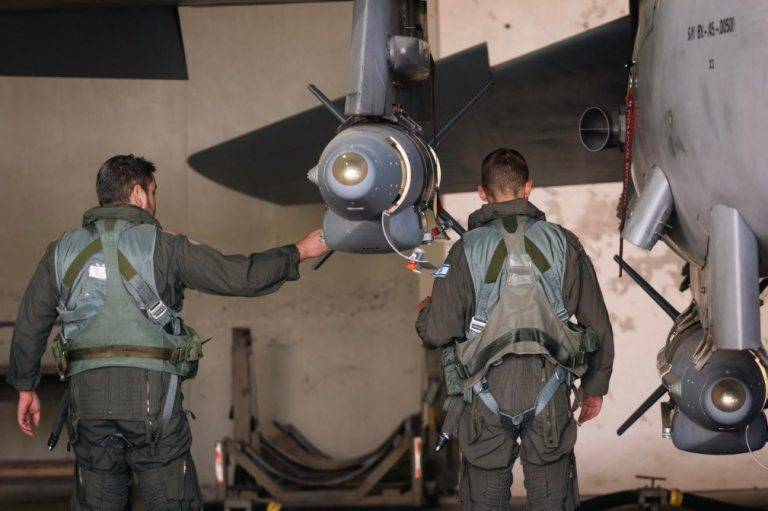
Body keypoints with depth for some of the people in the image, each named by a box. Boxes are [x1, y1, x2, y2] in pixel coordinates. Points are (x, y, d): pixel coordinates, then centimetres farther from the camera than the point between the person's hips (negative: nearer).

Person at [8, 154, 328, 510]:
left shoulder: (63, 250, 11)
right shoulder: (162, 247, 1)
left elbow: (29, 325, 14)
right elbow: (239, 277, 0)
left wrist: (25, 387, 25)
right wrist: (299, 252, 13)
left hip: (87, 392, 3)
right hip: (151, 391, -3)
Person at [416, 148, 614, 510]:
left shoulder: (466, 251, -6)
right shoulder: (561, 243, -1)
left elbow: (438, 331, -9)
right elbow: (597, 324, 3)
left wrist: (426, 311, 15)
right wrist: (595, 386, 16)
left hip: (487, 396, -1)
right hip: (548, 392, 1)